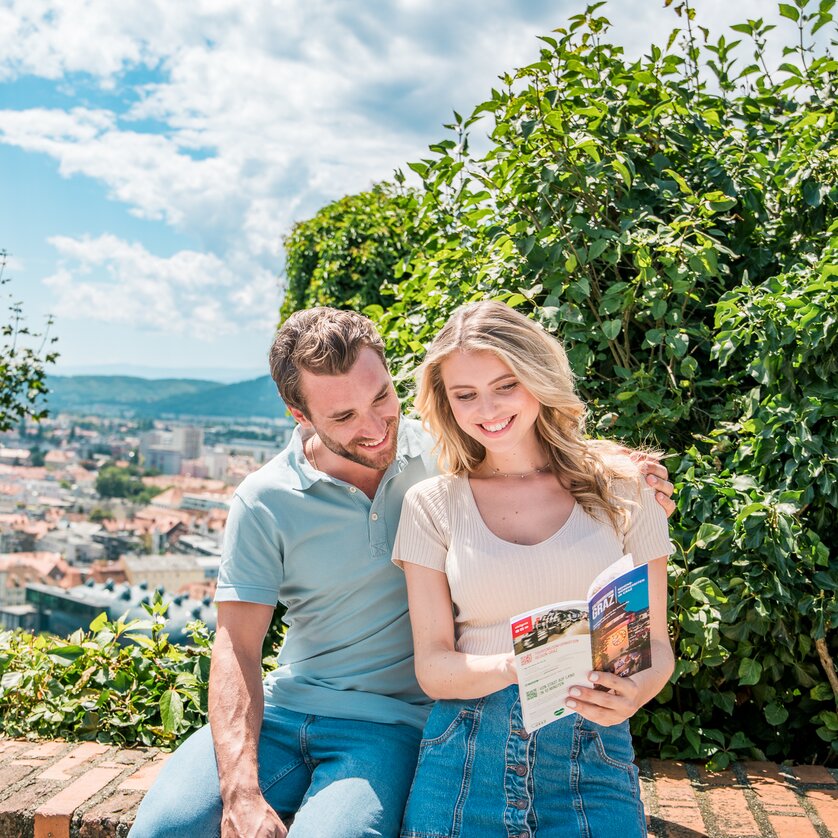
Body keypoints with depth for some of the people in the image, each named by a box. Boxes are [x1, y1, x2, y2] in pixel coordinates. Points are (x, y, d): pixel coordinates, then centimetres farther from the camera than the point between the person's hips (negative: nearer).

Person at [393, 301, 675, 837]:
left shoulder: (619, 488, 2)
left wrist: (635, 691, -18)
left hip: (593, 756, 0)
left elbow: (655, 642, 6)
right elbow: (432, 666, 0)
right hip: (467, 753, 0)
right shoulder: (432, 505, 3)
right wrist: (516, 665, -20)